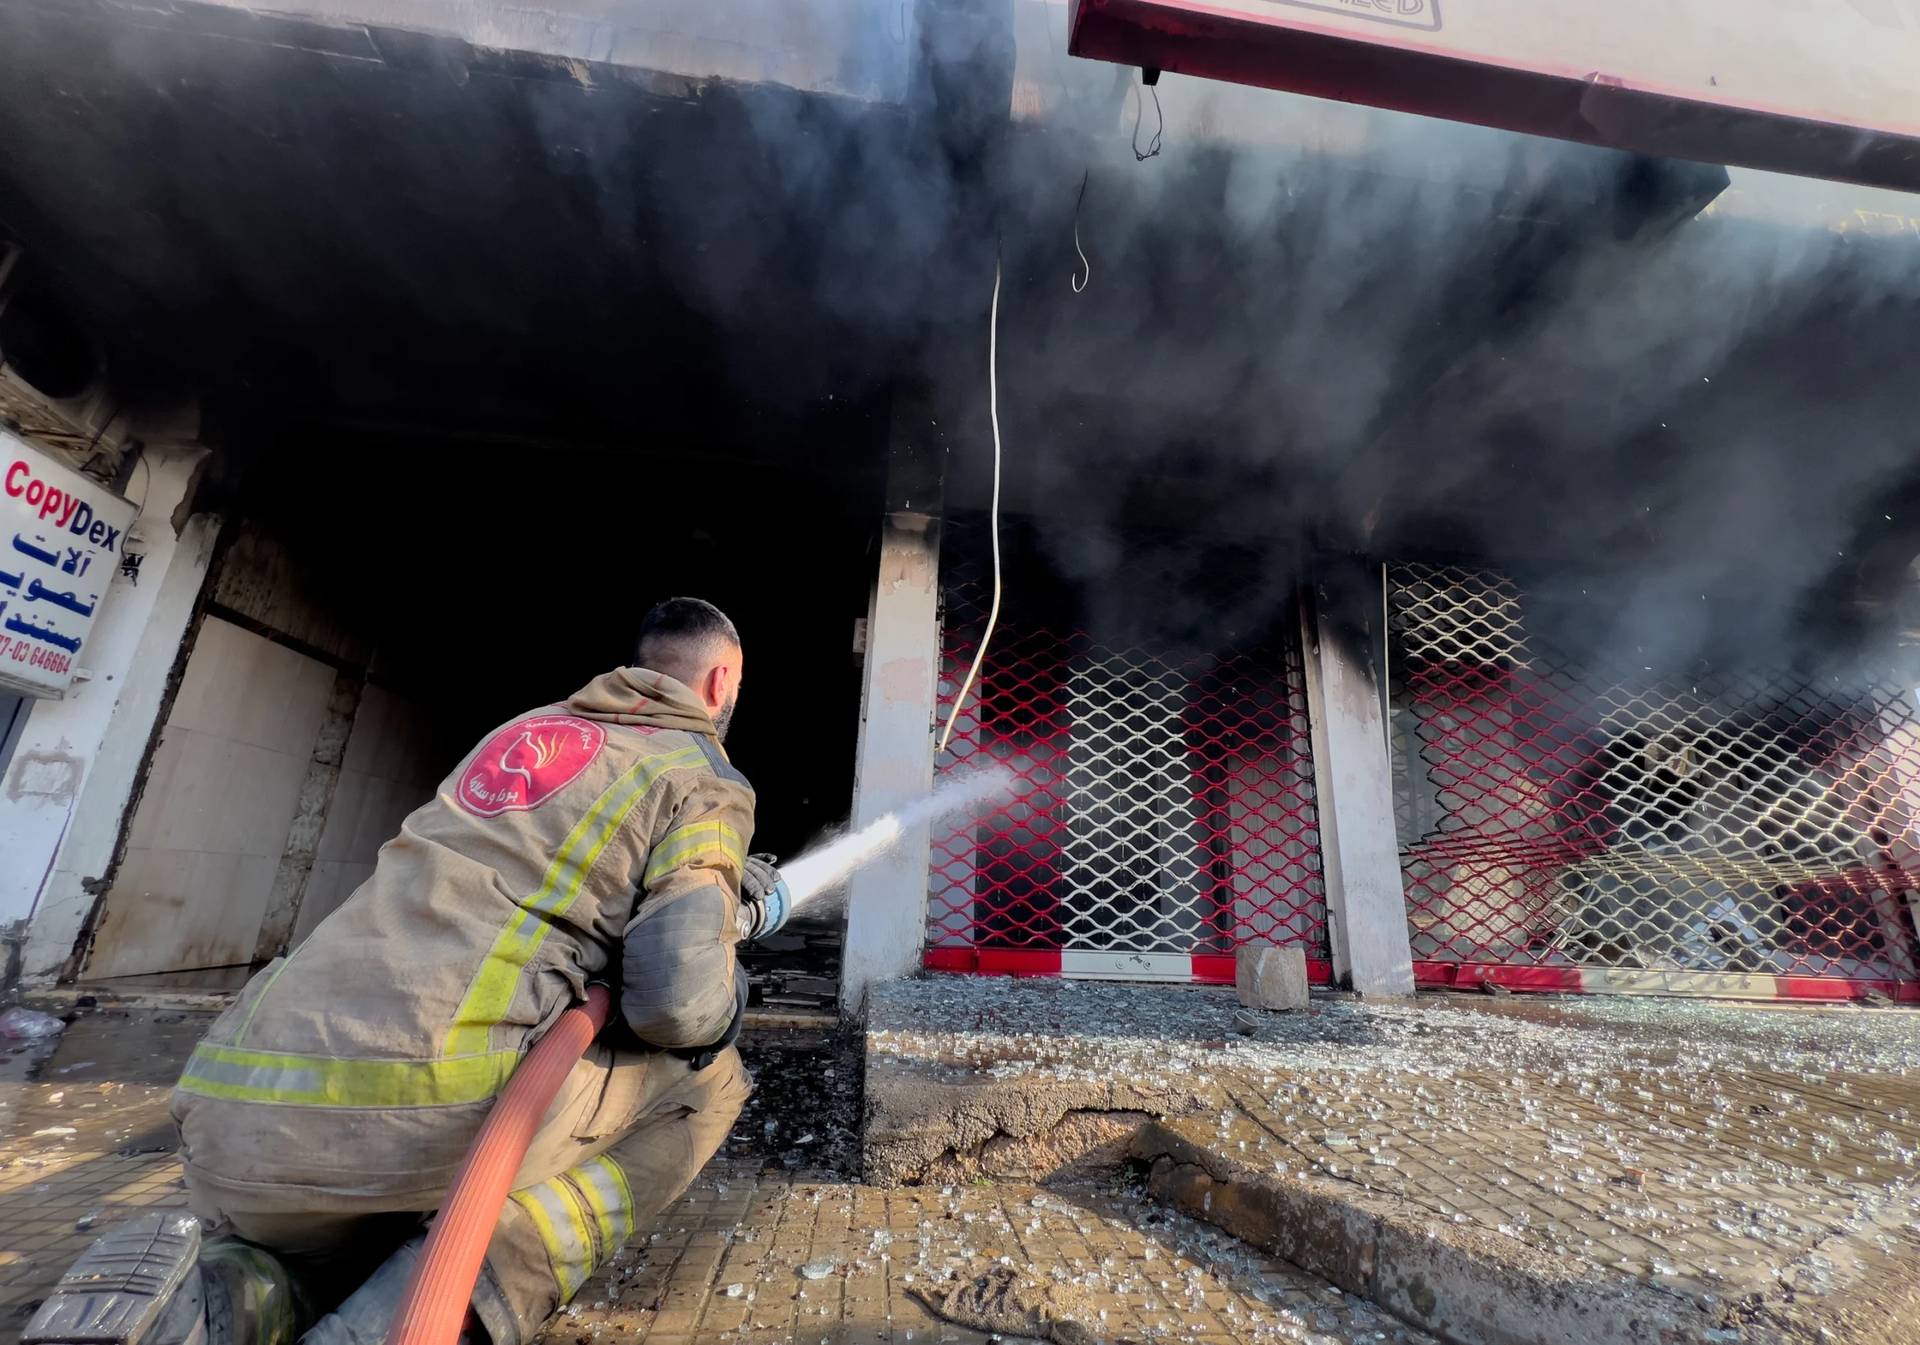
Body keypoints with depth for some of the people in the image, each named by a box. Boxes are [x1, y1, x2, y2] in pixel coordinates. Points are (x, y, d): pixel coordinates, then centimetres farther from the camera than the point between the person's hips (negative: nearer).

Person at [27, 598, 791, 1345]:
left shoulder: (526, 727, 22)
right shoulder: (705, 779, 0)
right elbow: (679, 1005, -10)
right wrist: (725, 996, 15)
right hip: (431, 1108, -7)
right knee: (707, 1081, 15)